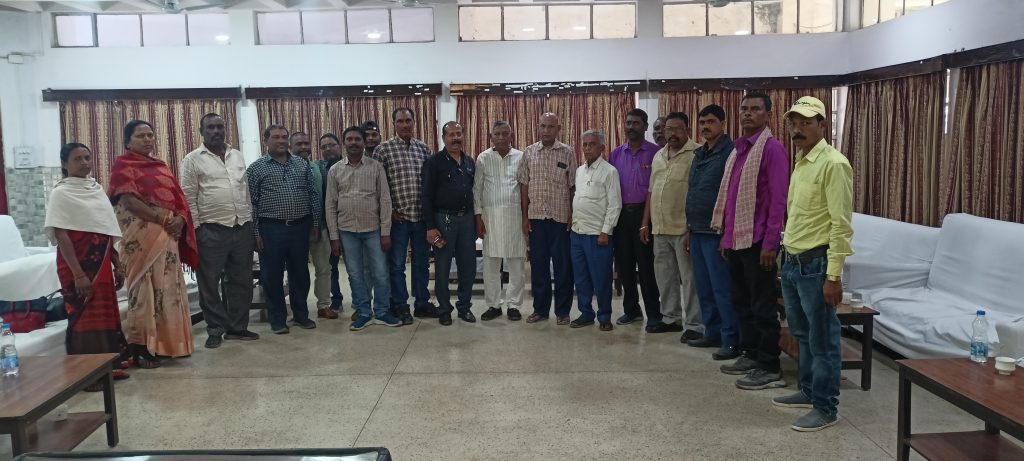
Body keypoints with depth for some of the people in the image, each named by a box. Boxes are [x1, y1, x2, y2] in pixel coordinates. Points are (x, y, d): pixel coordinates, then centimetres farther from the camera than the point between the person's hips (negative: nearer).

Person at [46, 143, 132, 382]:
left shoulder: (97, 188, 12)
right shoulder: (61, 193, -8)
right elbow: (61, 235, -15)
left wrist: (117, 264, 13)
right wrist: (78, 273, -21)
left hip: (101, 263, 7)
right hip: (78, 265, -6)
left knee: (106, 313, 10)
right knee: (84, 315, -3)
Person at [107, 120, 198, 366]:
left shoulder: (160, 166, 19)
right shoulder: (123, 165, -2)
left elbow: (178, 197, 14)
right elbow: (129, 201, -13)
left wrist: (180, 220, -6)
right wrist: (164, 219, -18)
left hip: (168, 235, 7)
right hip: (142, 236, -7)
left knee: (168, 288, 8)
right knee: (144, 288, -7)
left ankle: (166, 342, 16)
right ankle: (140, 347, -3)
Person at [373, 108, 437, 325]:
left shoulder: (423, 148, 8)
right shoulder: (383, 149, -3)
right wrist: (389, 210, -8)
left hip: (422, 215, 4)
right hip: (398, 217, -3)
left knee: (422, 262, 12)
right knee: (397, 264, 4)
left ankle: (422, 304, 23)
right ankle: (400, 307, 15)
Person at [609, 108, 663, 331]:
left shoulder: (655, 152, -4)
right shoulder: (616, 154, 11)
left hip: (644, 212, -5)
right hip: (621, 213, 5)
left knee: (646, 266, -1)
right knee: (624, 264, 10)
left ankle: (654, 313, 9)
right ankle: (631, 309, 24)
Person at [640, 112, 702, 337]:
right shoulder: (658, 156, 15)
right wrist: (645, 223, 15)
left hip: (684, 228, -7)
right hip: (659, 228, 7)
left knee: (689, 278, -2)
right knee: (664, 276, 15)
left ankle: (695, 325, 6)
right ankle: (670, 318, 27)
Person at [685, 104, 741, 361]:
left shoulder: (729, 153, -10)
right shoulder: (699, 154, 16)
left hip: (716, 232, -8)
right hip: (697, 232, 9)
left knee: (722, 288, -5)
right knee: (703, 288, 13)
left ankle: (731, 341, 1)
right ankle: (712, 333, 23)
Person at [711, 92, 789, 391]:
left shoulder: (772, 148, -10)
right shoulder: (737, 150, 15)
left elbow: (778, 199, -15)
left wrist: (770, 243, -18)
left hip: (757, 240, -8)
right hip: (735, 239, 8)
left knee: (763, 306, -1)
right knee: (742, 302, 15)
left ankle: (769, 369, 7)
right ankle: (750, 355, 27)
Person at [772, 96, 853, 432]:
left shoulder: (833, 163, -14)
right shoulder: (800, 162, 13)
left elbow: (841, 225, -18)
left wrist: (833, 275, -20)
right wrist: (788, 258, 16)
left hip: (815, 264, -9)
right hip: (791, 262, 9)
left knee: (822, 340, 2)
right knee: (803, 335, 19)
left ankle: (826, 408, 12)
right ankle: (808, 391, 34)